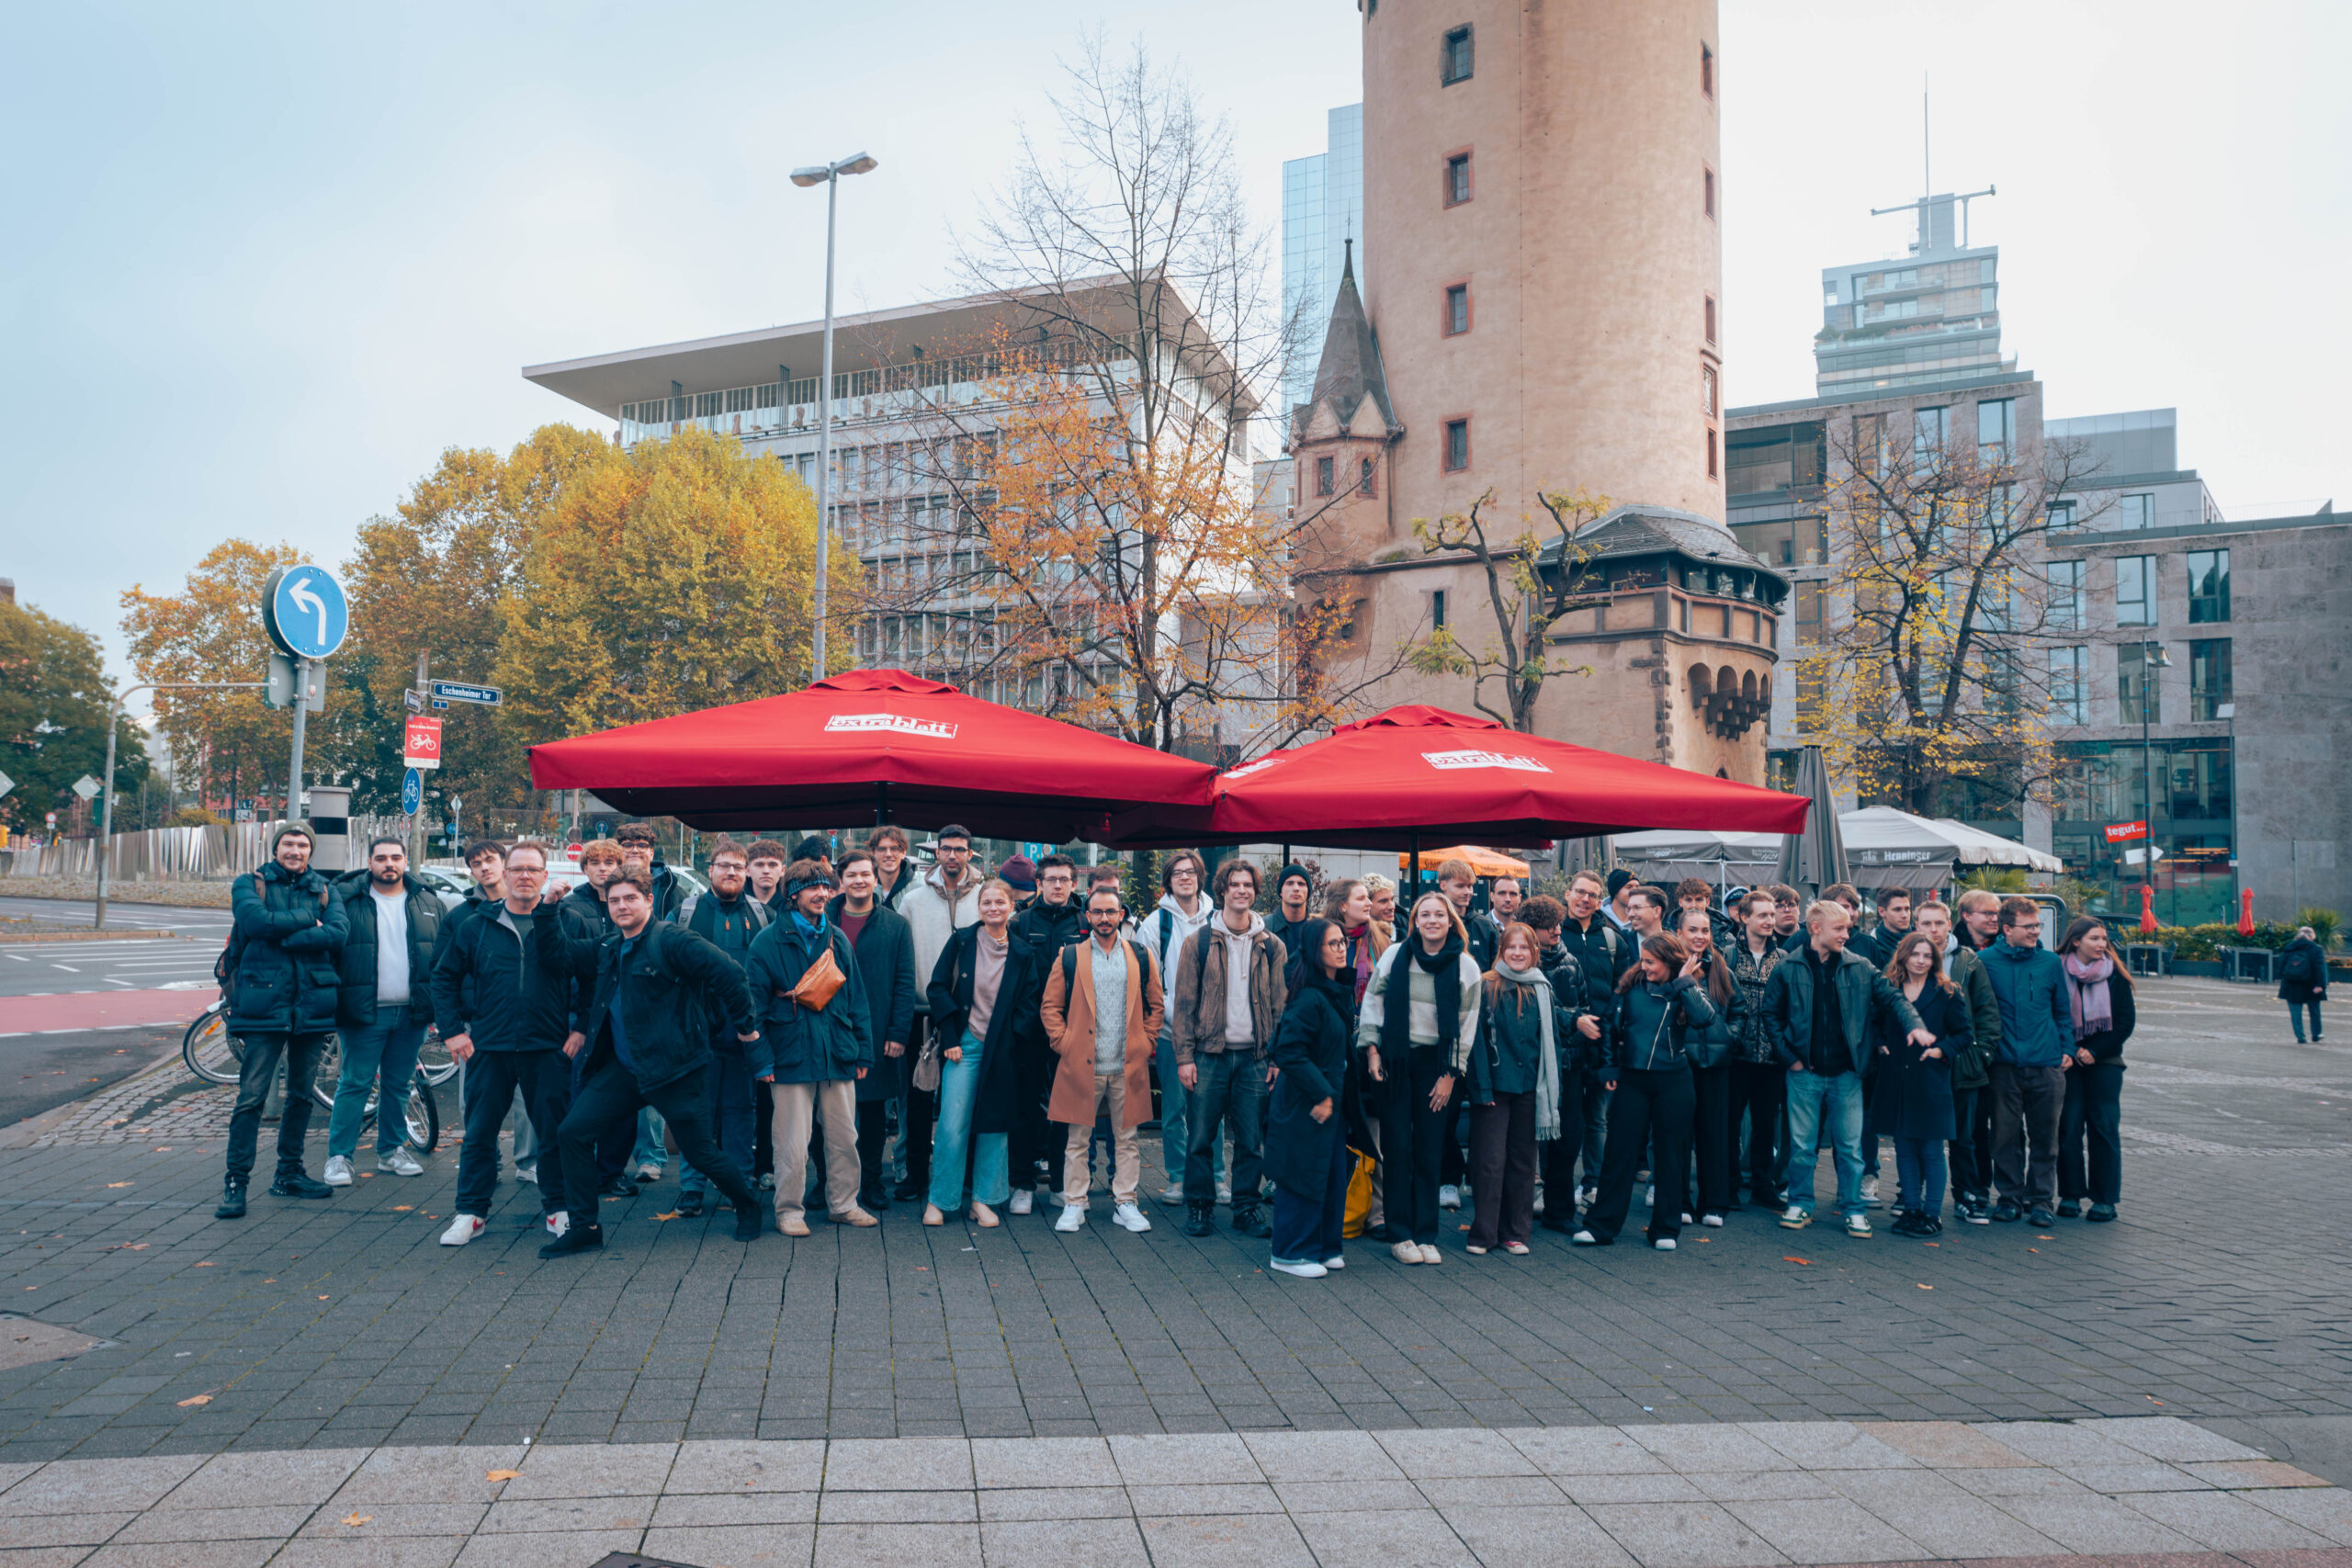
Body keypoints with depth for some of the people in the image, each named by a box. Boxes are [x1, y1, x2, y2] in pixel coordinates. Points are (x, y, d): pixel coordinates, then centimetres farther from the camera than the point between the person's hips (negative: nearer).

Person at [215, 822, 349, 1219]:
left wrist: (283, 936, -14)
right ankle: (236, 1180, 1)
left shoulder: (325, 889, 10)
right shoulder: (249, 885, 5)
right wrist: (309, 919, -9)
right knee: (251, 1096, -6)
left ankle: (289, 1174, 23)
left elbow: (339, 932, -8)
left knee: (301, 1095, 11)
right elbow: (256, 921, -16)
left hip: (313, 1004, 3)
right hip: (265, 1003, -3)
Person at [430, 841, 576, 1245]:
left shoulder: (567, 924, 2)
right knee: (479, 1132, 7)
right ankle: (471, 1212, 19)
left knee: (554, 1131, 4)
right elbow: (444, 976, 12)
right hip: (488, 1047, 2)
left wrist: (582, 1027, -2)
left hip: (549, 1048, -1)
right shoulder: (477, 927, 6)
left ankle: (558, 1209, 17)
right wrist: (452, 1030, 4)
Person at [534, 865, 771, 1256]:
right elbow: (557, 957, 16)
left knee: (700, 1152, 2)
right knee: (572, 1132, -1)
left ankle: (749, 1207, 28)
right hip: (622, 1068, 7)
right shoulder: (606, 949, 12)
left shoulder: (670, 940, -12)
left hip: (675, 1069, -7)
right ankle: (583, 1228, 11)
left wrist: (746, 1028, -13)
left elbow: (728, 973, -19)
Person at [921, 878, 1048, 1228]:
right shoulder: (961, 941, 1)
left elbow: (1031, 1003, 6)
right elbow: (938, 988, 1)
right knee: (952, 1124, -4)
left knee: (995, 1124, 6)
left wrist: (1010, 1040, -5)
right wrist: (950, 1038, -6)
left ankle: (983, 1199, 18)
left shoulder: (1023, 953, 4)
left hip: (1001, 1050, 2)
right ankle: (940, 1200, 9)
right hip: (963, 1044, -1)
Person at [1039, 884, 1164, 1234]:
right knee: (1078, 1139, 5)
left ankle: (1125, 1203, 17)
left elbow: (1155, 1004, 14)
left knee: (1126, 1138, 8)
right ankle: (1074, 1204, 14)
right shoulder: (1069, 956, 4)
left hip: (1128, 1065, 1)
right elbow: (1049, 1005, 7)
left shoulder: (1141, 956, 7)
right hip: (1081, 1064, -1)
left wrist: (1146, 1043, 6)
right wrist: (1062, 1042, -1)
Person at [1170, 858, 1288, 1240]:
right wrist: (1184, 1057, -5)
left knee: (1252, 1141, 6)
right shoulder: (1199, 942, 2)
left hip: (1255, 1057, 2)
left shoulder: (1271, 947, 7)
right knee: (1201, 1137, 3)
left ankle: (1246, 1208, 18)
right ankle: (1199, 1207, 16)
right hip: (1209, 1055, -1)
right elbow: (1183, 1003, 1)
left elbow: (1281, 1006, 7)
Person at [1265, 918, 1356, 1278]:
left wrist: (1334, 1094, 13)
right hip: (1303, 1103, -9)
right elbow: (1290, 1052, -22)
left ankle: (1326, 1245, 24)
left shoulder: (1341, 993, 10)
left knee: (1334, 1174, 12)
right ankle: (1291, 1253, 10)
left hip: (1331, 1099, 9)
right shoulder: (1309, 998, -19)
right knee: (1304, 1176, -1)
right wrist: (1321, 1094, -19)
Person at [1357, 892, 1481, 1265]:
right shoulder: (1395, 955, 0)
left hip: (1436, 1063, 0)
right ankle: (1401, 1234, 8)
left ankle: (1426, 1235, 12)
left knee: (1429, 1151, 4)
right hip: (1395, 1058, 0)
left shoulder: (1466, 966, 0)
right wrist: (1372, 1050, -1)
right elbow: (1372, 1003, 7)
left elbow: (1467, 1025, 3)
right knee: (1398, 1147, 1)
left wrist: (1450, 1074, 0)